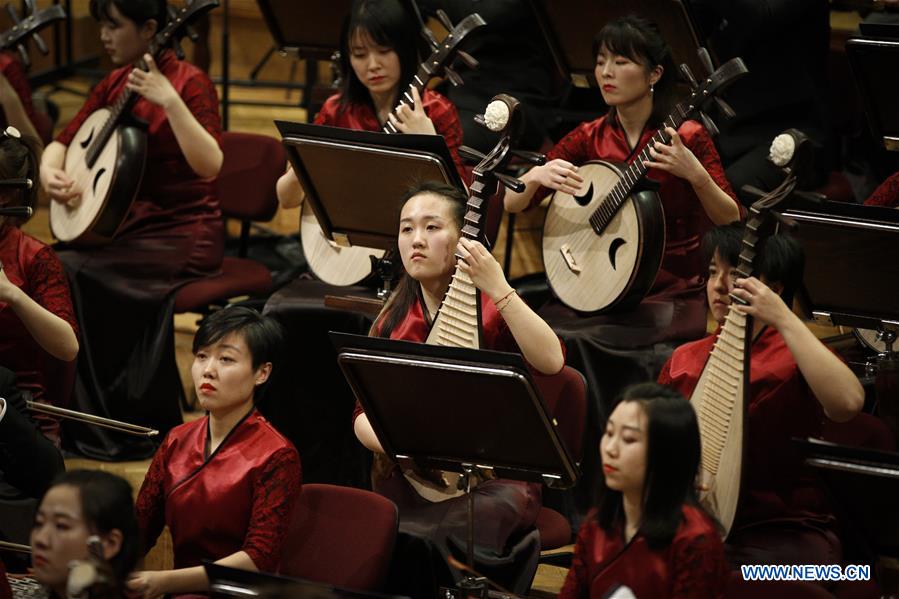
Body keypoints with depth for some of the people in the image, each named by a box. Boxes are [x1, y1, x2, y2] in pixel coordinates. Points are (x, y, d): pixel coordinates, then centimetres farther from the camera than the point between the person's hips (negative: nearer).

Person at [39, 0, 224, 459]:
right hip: (131, 226, 7)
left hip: (185, 234, -7)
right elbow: (64, 141, 18)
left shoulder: (190, 83, -11)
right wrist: (49, 171, -5)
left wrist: (169, 100, -32)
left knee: (77, 272, -25)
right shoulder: (114, 84, 11)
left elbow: (211, 166, -24)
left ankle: (106, 431, -11)